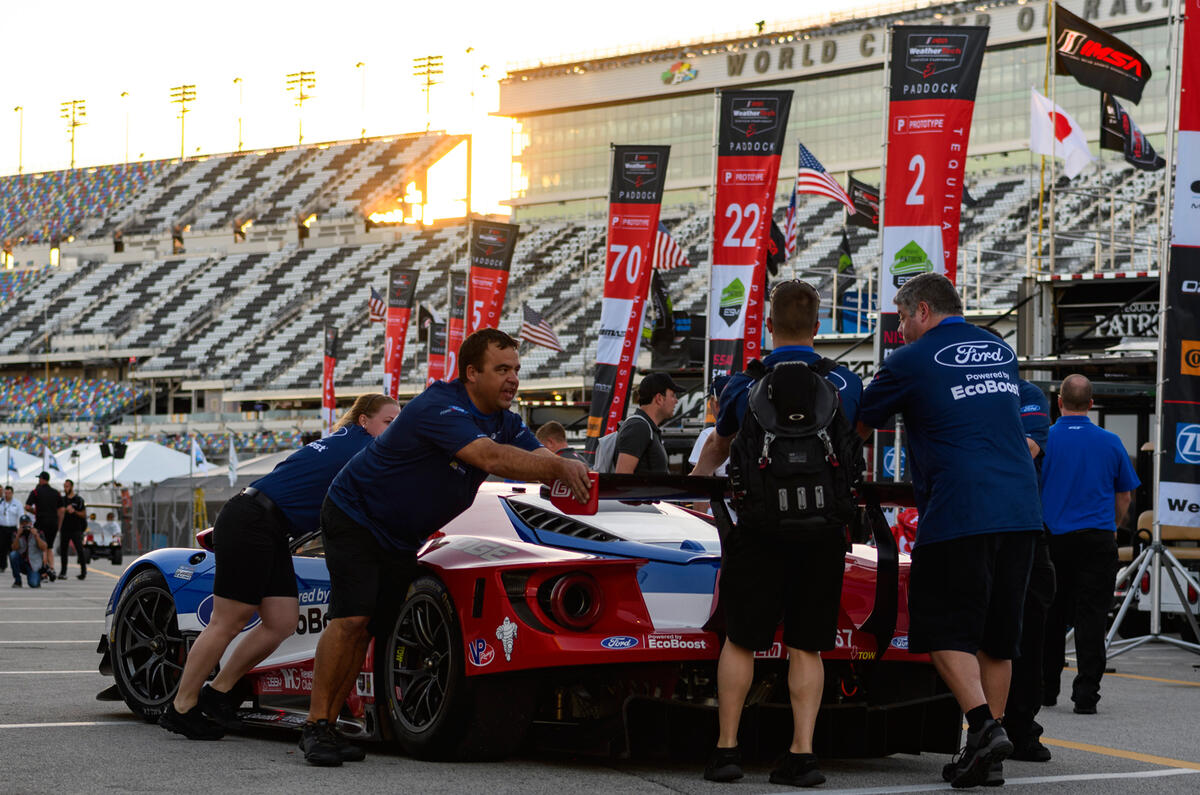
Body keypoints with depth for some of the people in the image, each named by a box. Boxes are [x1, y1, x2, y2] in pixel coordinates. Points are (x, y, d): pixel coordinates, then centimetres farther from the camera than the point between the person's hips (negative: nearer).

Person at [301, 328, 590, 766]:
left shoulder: (505, 421, 0)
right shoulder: (438, 408, -29)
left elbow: (540, 460, -9)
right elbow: (490, 458, -42)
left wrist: (575, 478, -31)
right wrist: (560, 467, -50)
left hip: (402, 538, 9)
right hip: (355, 515, -9)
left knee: (368, 629, 5)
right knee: (351, 618, -19)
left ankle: (329, 723, 9)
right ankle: (316, 726, -15)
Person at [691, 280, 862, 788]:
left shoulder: (745, 385, 4)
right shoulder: (845, 384, 7)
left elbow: (716, 449, 24)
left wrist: (691, 486, 45)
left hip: (759, 523, -1)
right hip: (823, 527, 1)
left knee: (740, 639, 8)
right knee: (806, 646, 6)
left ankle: (726, 747, 7)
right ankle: (802, 753, -2)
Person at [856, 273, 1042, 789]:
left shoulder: (910, 362, 0)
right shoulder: (1001, 353, 19)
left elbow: (858, 428, 9)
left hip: (957, 514, -6)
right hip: (1020, 511, 6)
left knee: (946, 631, 0)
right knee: (998, 635, 11)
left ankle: (983, 725, -18)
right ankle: (987, 754, 12)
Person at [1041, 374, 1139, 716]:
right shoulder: (1110, 442, 1)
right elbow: (1124, 498, 9)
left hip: (1053, 539, 0)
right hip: (1097, 540, 0)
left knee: (1052, 617, 13)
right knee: (1091, 617, 0)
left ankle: (1046, 688, 22)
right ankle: (1086, 693, -6)